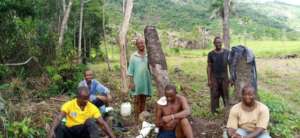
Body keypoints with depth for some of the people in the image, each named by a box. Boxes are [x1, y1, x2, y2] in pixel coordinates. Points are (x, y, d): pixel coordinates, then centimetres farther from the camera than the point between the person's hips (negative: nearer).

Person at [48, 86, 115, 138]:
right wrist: (52, 130, -40)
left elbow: (102, 123, -10)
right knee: (58, 126, -28)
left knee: (91, 121, -29)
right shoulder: (69, 105, -7)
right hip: (70, 132, 0)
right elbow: (58, 118, -20)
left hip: (85, 132, 0)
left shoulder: (93, 108, -5)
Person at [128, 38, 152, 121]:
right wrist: (131, 82, -8)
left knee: (143, 100, 11)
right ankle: (137, 119, 9)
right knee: (137, 101, 2)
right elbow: (131, 70, -2)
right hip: (137, 81, -2)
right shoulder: (133, 56, -1)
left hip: (146, 81, 2)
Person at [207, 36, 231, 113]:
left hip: (224, 77, 1)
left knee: (226, 94, 4)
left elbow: (230, 65, 4)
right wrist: (209, 80, -4)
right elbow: (209, 67, 0)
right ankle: (214, 111, 12)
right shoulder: (211, 54, -2)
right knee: (214, 95, 2)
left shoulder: (227, 52, 1)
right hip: (214, 77, -1)